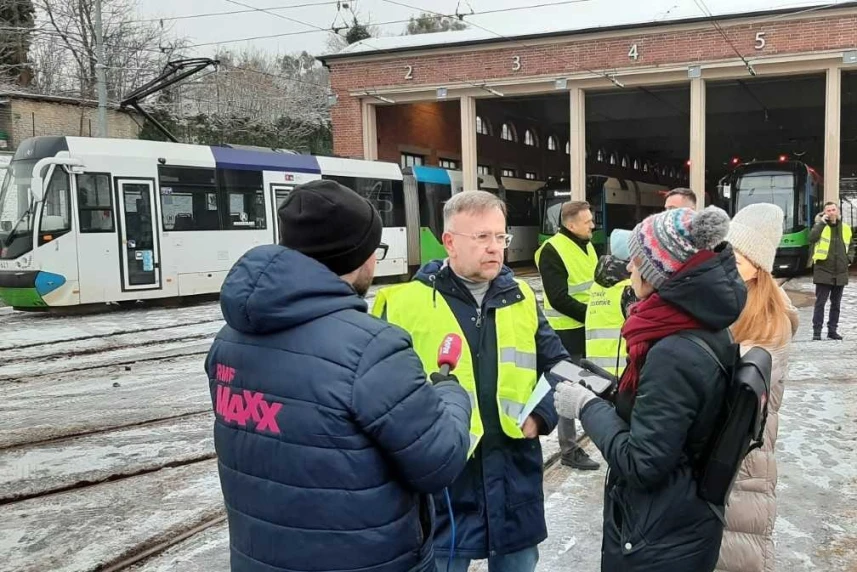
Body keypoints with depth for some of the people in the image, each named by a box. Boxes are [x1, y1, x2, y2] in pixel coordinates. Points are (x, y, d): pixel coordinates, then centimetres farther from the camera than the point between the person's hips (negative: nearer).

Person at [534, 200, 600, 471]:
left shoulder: (586, 245, 10)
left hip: (588, 328, 8)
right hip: (567, 331, -8)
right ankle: (569, 450, 12)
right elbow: (559, 299, -21)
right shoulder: (552, 251, -17)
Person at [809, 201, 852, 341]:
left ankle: (832, 330, 19)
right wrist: (821, 222, -19)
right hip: (823, 271, -4)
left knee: (836, 303, 11)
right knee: (820, 303, -4)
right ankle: (817, 331, -1)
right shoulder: (820, 226, -2)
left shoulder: (845, 228, 10)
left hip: (840, 273, 4)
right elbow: (812, 238, -23)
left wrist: (849, 258, 8)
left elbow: (849, 246, 24)